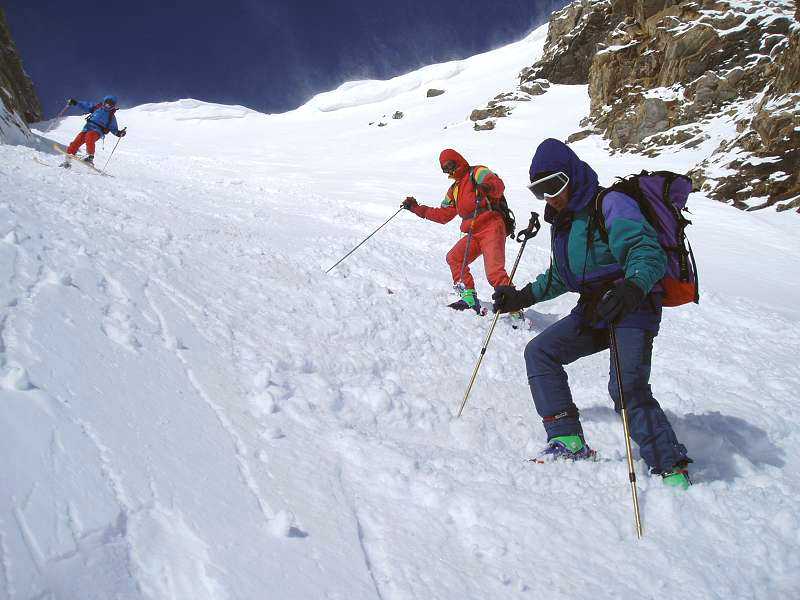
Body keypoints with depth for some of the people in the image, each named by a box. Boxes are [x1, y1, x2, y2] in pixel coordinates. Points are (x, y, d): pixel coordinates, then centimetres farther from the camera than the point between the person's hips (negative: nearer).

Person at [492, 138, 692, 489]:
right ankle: (568, 440, -1)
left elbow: (647, 250, -25)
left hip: (633, 307, -9)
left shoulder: (610, 205, -12)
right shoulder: (562, 219, 15)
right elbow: (559, 276, 27)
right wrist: (524, 297, 20)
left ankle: (672, 470, -8)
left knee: (628, 388, -22)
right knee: (539, 352, -2)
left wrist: (633, 288, -44)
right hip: (592, 309, 9)